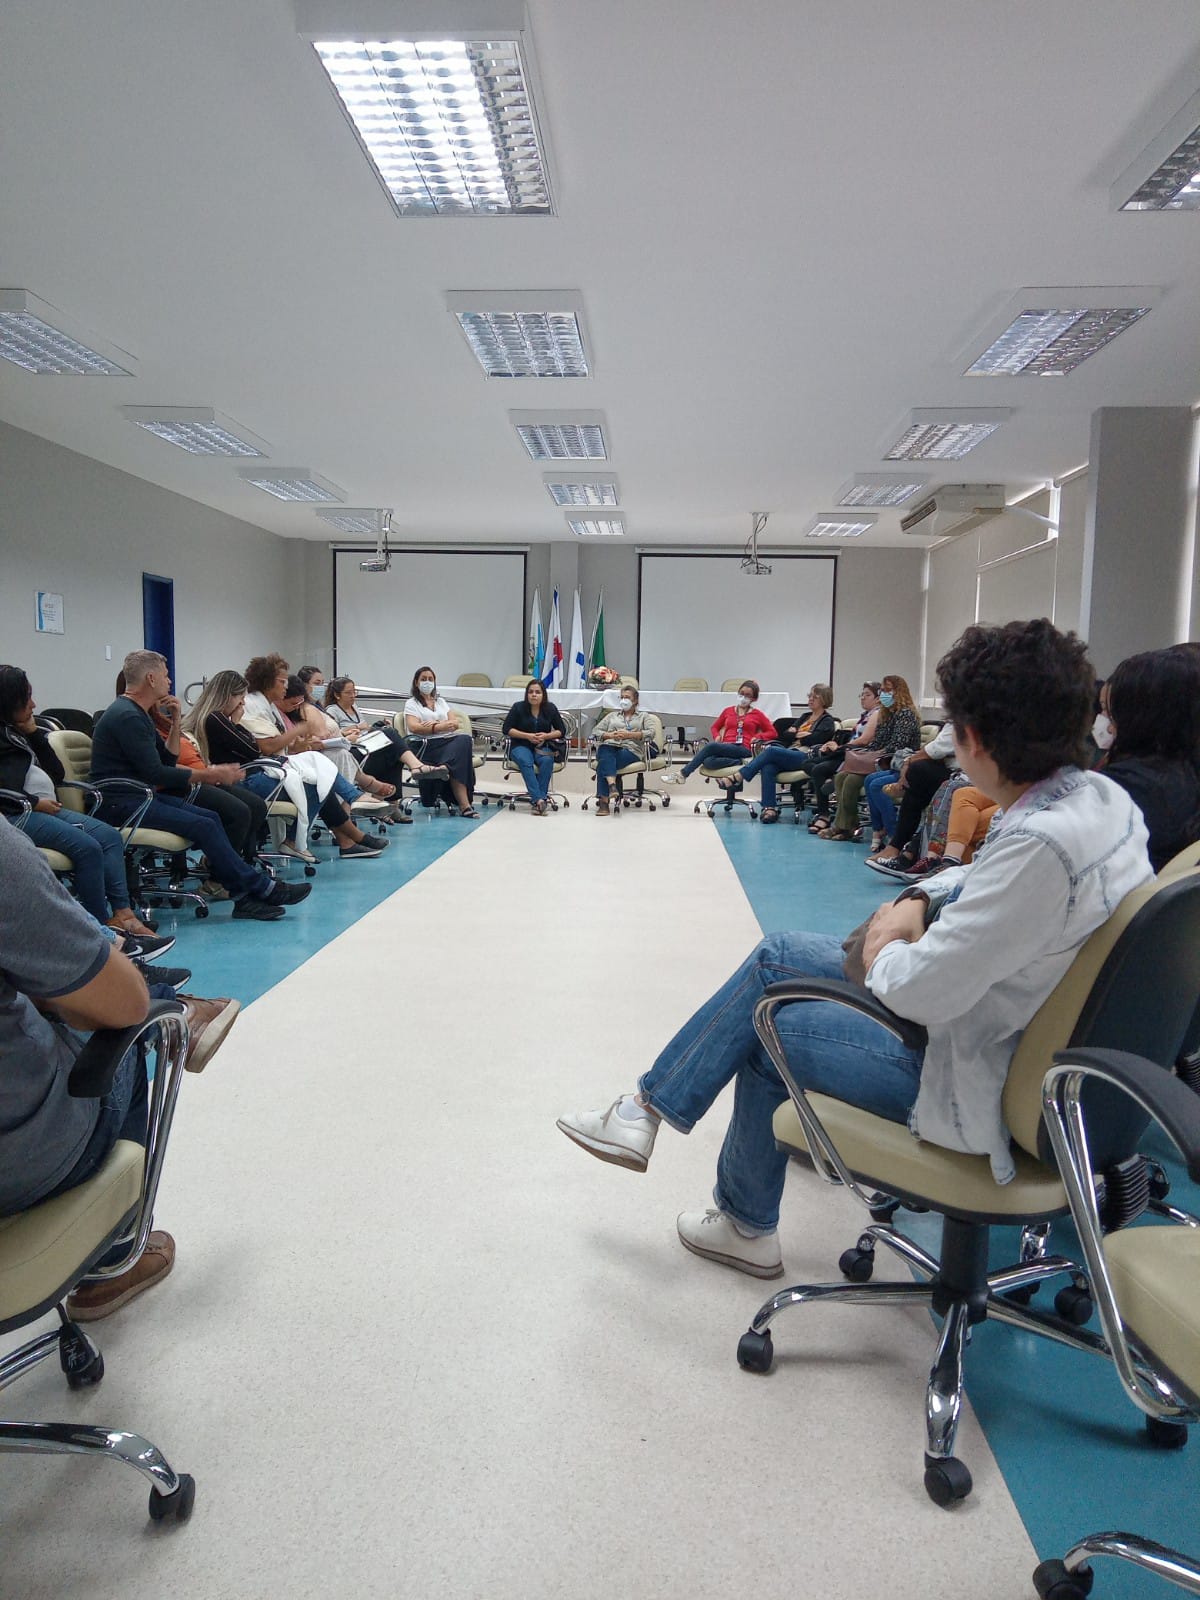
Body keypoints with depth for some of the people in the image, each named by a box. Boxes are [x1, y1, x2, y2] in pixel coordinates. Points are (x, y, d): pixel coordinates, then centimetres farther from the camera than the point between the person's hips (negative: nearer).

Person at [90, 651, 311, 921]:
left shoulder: (137, 713, 16)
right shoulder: (127, 716, -16)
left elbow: (168, 760, 17)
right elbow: (155, 773, -20)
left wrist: (175, 722, 5)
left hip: (139, 796, 10)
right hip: (121, 804, -10)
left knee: (209, 818, -6)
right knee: (202, 825, -20)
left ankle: (244, 897, -13)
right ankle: (261, 888, -14)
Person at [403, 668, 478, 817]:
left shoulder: (440, 701, 29)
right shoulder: (411, 703, 13)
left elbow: (455, 723, 15)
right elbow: (413, 727, -6)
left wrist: (436, 724, -5)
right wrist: (440, 727, -15)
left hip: (449, 739, 5)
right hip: (427, 744, -5)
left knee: (465, 738, -31)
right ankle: (464, 804, -43)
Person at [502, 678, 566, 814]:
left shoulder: (550, 708, 4)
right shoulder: (518, 707, -2)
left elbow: (561, 731, 10)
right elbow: (506, 729, -3)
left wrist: (546, 736, -10)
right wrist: (527, 736, -13)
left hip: (543, 746, 2)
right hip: (521, 746, -2)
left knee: (547, 760, -34)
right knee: (525, 761, -36)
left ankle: (538, 801, -37)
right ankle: (539, 799, -48)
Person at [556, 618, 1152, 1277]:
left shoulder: (1041, 844, -33)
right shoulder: (1100, 795, -4)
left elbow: (919, 992, -30)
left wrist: (883, 952, -8)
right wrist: (918, 900, -1)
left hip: (979, 1085, -9)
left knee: (768, 1033, 9)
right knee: (777, 956, 12)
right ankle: (650, 1105, 25)